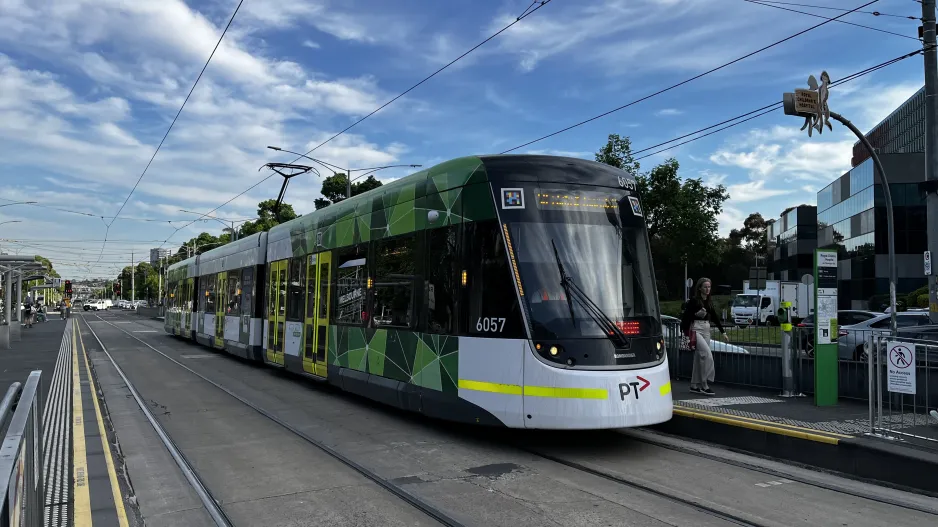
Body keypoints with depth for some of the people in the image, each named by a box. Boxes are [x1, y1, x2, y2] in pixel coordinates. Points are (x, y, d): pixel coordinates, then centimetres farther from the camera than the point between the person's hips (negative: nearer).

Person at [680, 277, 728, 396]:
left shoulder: (709, 301, 12)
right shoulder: (694, 300, -9)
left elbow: (715, 317, 19)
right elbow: (686, 316, -12)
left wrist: (723, 332, 19)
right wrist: (686, 333, -18)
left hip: (706, 329, 7)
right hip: (696, 329, -7)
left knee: (699, 357, 9)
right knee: (707, 353, -18)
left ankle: (695, 386, 17)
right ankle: (705, 385, -13)